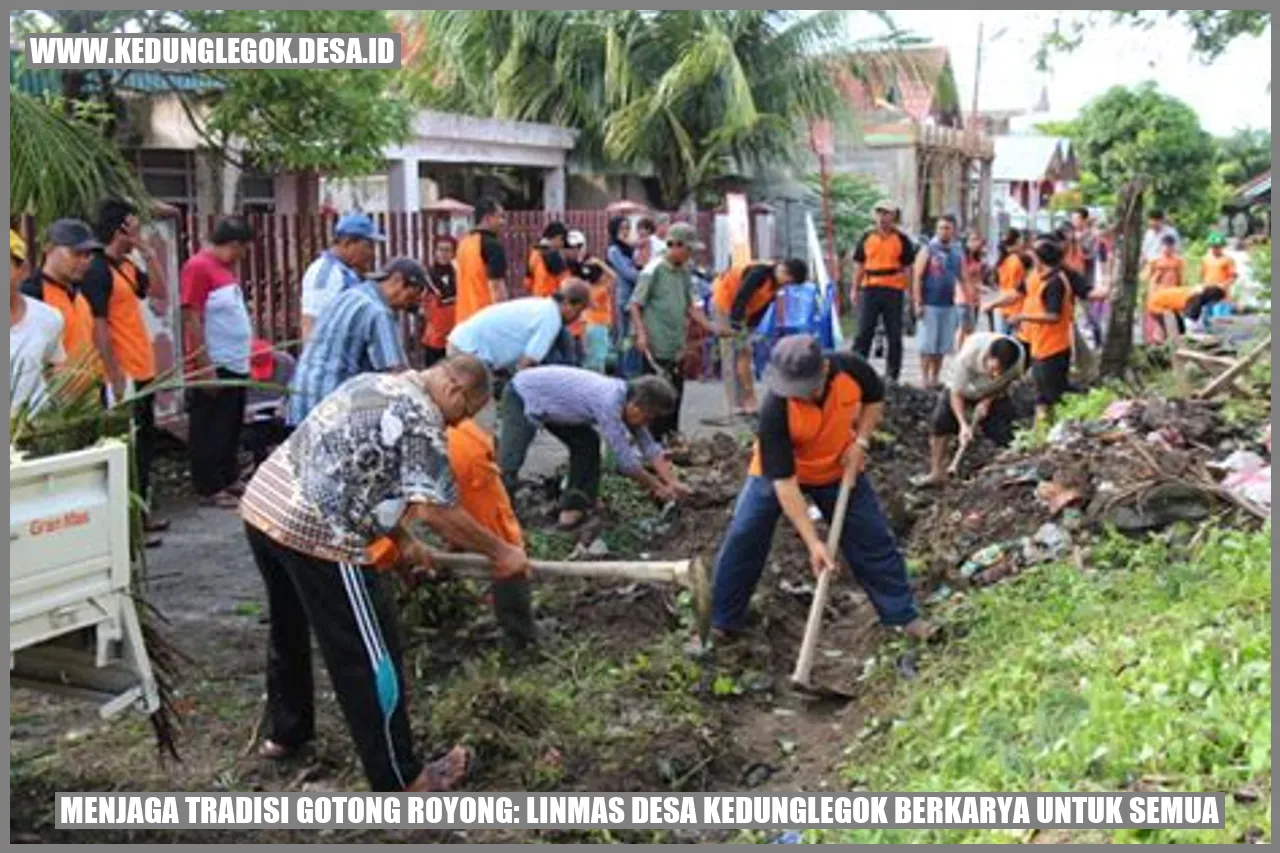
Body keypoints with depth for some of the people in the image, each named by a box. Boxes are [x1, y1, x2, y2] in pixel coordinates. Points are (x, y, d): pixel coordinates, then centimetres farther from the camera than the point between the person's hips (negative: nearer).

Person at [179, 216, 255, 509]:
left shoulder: (224, 267, 15)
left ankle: (229, 479, 26)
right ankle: (209, 489, 5)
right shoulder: (198, 267, -14)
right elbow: (192, 320, -19)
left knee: (231, 428, 16)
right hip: (214, 368, -10)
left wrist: (248, 348, 18)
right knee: (209, 431, -1)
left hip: (235, 365, 10)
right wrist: (205, 367, -21)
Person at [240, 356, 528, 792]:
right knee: (367, 654, 2)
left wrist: (404, 541, 26)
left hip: (262, 506, 9)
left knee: (290, 628, 29)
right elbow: (435, 511, -13)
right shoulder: (421, 417, -10)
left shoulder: (373, 384, 18)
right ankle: (400, 779, 12)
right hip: (317, 533, -9)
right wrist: (501, 553, -1)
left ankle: (284, 730, 48)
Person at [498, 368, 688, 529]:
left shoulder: (629, 399, -8)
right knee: (509, 463, -18)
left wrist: (673, 483, -7)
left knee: (586, 444, 4)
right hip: (522, 397, -9)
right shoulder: (609, 402, -34)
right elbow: (625, 460, -30)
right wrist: (658, 487, -18)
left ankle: (573, 507, 8)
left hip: (550, 399, 9)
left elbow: (650, 448, 0)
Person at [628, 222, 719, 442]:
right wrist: (641, 334, -21)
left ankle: (672, 439, 24)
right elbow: (635, 305, -10)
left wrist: (712, 328, 8)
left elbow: (691, 306, 17)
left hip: (677, 348, 7)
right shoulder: (653, 271, -11)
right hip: (657, 349, -7)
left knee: (676, 395, 13)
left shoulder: (685, 272, 11)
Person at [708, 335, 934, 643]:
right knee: (743, 541, -8)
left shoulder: (852, 368, -29)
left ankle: (903, 614, 23)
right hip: (778, 471, -3)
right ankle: (721, 622, 8)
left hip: (839, 470, 3)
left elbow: (875, 399, -3)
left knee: (874, 540, 6)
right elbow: (783, 482, -34)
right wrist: (813, 542, -37)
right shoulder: (775, 410, -38)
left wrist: (860, 442, -18)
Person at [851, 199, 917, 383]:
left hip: (893, 291, -1)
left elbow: (908, 268, 6)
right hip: (869, 289, 1)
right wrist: (855, 290, 6)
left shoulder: (902, 240, 4)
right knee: (864, 332, 0)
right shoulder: (867, 238, 9)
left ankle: (892, 375, 13)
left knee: (894, 335, 5)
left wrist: (908, 291, -1)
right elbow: (859, 265, 12)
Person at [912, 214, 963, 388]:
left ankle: (935, 378, 13)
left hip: (949, 305, 4)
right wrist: (918, 303, -13)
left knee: (943, 345, 6)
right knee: (928, 344, -4)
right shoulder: (928, 251, -2)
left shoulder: (958, 254, 11)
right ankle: (925, 378, 0)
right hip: (930, 304, -4)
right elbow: (917, 278, -6)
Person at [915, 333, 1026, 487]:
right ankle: (937, 472, -8)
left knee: (1002, 429, -13)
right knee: (940, 421, -17)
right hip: (962, 387, -2)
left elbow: (1007, 382, -8)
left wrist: (988, 400, -21)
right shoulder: (967, 356, -41)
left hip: (993, 393, 2)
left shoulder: (1019, 358, -32)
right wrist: (963, 424, -37)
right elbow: (956, 393, -29)